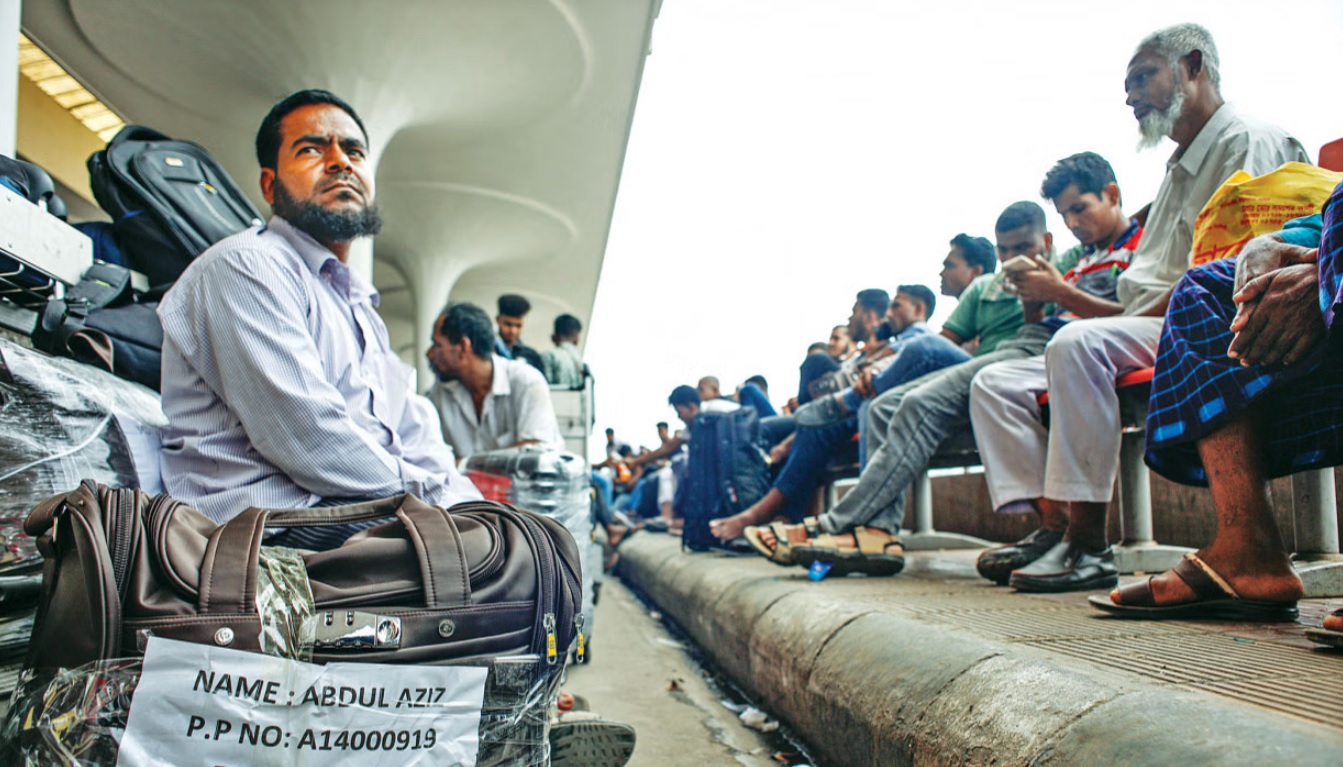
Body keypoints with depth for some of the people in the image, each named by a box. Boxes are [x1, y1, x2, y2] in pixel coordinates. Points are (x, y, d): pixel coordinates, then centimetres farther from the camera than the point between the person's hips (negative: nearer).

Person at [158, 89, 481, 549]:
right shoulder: (244, 265, -1)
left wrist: (460, 499, 0)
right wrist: (422, 492, -7)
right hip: (270, 523, -9)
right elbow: (305, 437, -15)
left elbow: (416, 436, 19)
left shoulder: (360, 304, 28)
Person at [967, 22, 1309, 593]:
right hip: (1150, 335, 9)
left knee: (1078, 342, -37)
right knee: (995, 384, -3)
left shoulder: (1249, 143, -1)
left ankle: (1089, 545, -33)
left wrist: (1150, 314, -17)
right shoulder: (1178, 171, 28)